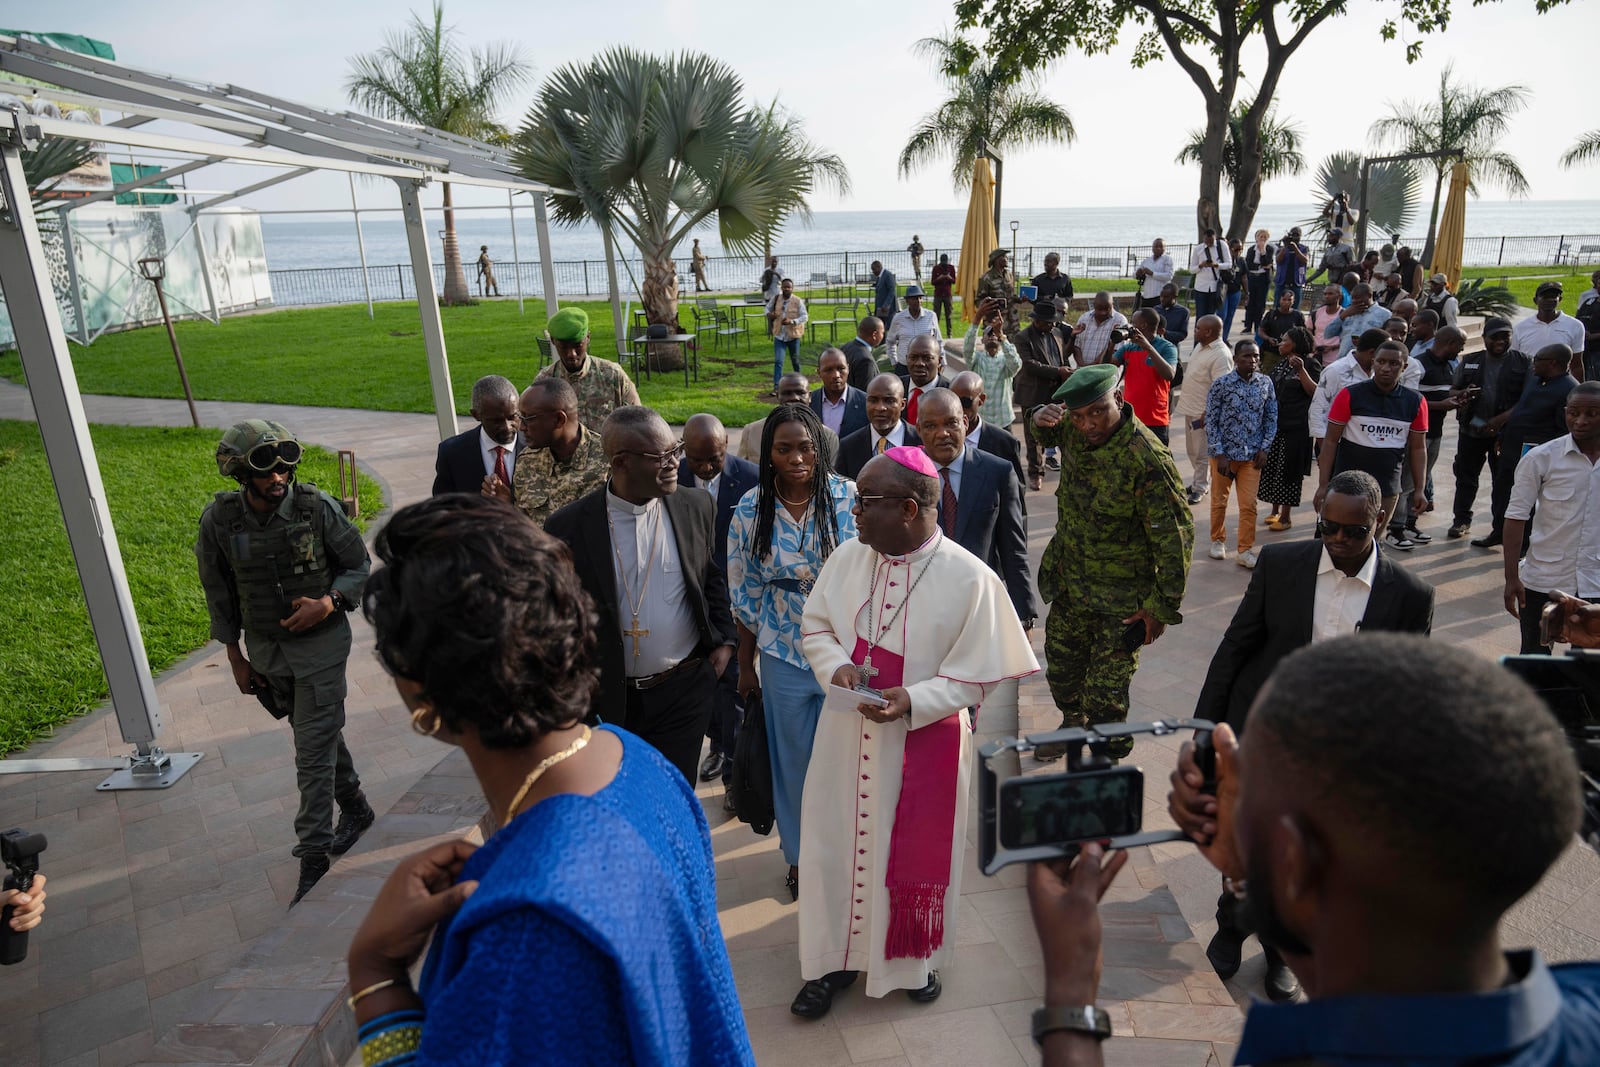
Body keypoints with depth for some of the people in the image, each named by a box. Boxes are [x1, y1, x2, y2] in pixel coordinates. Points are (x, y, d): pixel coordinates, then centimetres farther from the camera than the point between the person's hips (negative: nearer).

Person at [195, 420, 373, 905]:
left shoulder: (318, 507, -17)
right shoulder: (219, 519, -10)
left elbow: (359, 565, -5)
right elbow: (218, 592, 3)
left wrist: (328, 603, -23)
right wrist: (235, 655, 7)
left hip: (321, 642, -3)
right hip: (265, 647, 3)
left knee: (314, 749, -3)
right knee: (321, 733, 18)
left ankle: (314, 853, 8)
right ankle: (356, 809, 39)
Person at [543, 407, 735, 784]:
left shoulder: (697, 508, -4)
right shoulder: (569, 526, -11)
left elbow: (715, 578, 11)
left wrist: (724, 640, 3)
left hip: (685, 690, 1)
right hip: (607, 699, -1)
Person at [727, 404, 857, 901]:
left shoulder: (849, 497, -10)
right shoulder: (751, 510, -8)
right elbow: (745, 594, 0)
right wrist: (745, 665, 5)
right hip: (784, 655, 0)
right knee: (794, 757, 15)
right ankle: (801, 853, 39)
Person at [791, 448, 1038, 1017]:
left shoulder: (969, 579, -17)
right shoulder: (847, 556, -6)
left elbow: (977, 675, -11)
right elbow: (815, 624, 6)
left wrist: (911, 701, -25)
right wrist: (836, 666, -15)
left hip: (925, 744, -3)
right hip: (847, 736, 3)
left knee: (915, 853, 14)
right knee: (837, 844, 14)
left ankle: (916, 959, 42)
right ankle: (835, 958, 37)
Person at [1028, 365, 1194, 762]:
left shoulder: (1147, 460, -27)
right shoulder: (1073, 431, -7)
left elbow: (1175, 537, -21)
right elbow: (1044, 429, 20)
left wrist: (1162, 607, -15)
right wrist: (1039, 417, -6)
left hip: (1120, 603, -7)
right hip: (1067, 584, 7)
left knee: (1105, 698, 1)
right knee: (1061, 671, 25)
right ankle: (1072, 726, 52)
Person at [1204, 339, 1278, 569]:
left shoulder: (1266, 383, 0)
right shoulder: (1221, 384, -10)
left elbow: (1271, 418, 7)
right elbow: (1211, 421, -8)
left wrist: (1264, 448, -1)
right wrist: (1219, 455, -12)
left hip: (1252, 455, 2)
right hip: (1224, 453, -2)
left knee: (1249, 505, 2)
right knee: (1219, 501, 12)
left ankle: (1246, 550, 13)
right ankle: (1218, 540, 31)